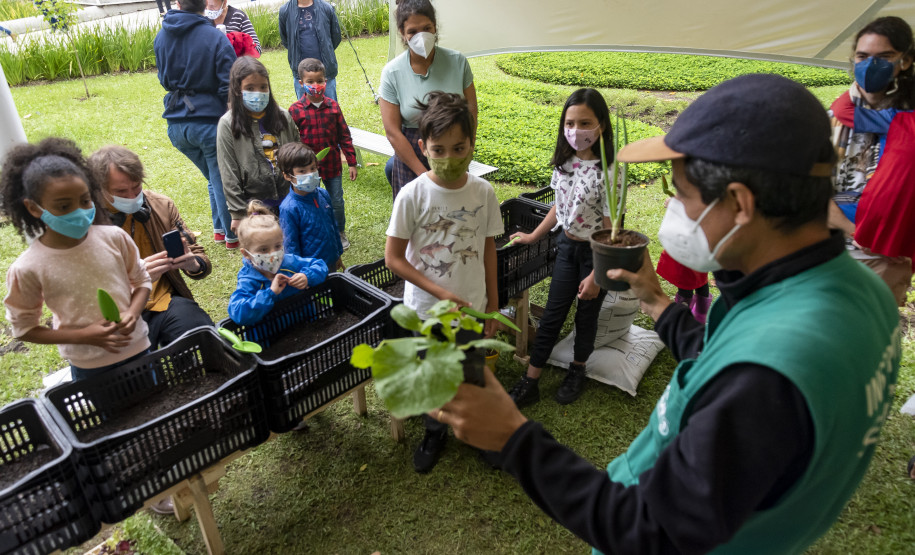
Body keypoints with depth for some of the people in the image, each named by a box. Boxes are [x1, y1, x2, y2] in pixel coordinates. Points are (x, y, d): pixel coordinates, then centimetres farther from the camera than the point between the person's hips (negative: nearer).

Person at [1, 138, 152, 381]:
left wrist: (132, 313, -17)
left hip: (138, 348, 2)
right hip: (89, 367, -2)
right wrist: (82, 336, -18)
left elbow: (141, 281, 3)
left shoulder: (114, 238, -12)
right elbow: (24, 328, -5)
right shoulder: (28, 269, -16)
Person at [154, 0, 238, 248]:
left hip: (176, 123, 6)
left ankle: (220, 228, 29)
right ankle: (232, 234, 19)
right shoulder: (217, 39, -11)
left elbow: (164, 79, 17)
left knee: (214, 178, 22)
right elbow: (229, 87, -14)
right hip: (209, 121, -5)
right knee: (223, 180, 8)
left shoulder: (161, 37, 7)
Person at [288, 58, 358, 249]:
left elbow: (344, 135, 4)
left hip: (332, 163, 2)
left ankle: (340, 233, 36)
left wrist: (352, 162, 4)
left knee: (337, 201, 14)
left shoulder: (333, 106, -1)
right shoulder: (295, 109, -9)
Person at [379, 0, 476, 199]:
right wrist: (424, 174, -11)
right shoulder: (392, 72, -8)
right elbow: (392, 132, -9)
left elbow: (470, 112, 0)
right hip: (410, 154, -1)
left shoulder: (457, 61, -5)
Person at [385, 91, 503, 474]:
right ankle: (435, 432, 44)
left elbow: (488, 248, 2)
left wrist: (493, 304, 5)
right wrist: (443, 293, -19)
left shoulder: (483, 191, -9)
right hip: (425, 310, -1)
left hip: (471, 308, 2)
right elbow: (393, 258, -15)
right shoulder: (413, 195, -18)